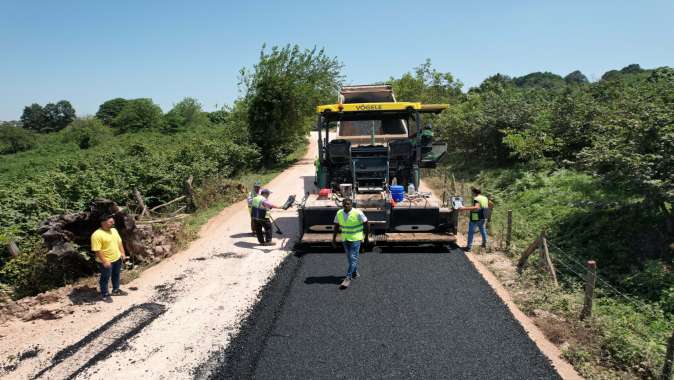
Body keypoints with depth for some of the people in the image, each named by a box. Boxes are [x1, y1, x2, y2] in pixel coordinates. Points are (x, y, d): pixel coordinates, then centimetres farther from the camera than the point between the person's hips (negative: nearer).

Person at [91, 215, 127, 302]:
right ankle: (104, 295, 26)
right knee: (105, 278, 10)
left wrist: (122, 253, 7)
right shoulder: (97, 235, -24)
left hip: (117, 258, 8)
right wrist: (104, 261, -23)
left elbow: (119, 242, 13)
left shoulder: (114, 230, 1)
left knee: (116, 275, 22)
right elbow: (97, 250, -24)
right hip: (106, 262, -8)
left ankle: (116, 290, 40)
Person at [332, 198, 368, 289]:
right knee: (349, 257, 16)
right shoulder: (339, 213, -3)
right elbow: (336, 227, 3)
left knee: (353, 258, -8)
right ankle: (355, 273, 36)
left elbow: (365, 223, -5)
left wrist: (366, 236, -2)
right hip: (344, 239, 5)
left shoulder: (358, 213, -16)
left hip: (355, 239, -5)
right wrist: (334, 239, 2)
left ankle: (348, 278, -6)